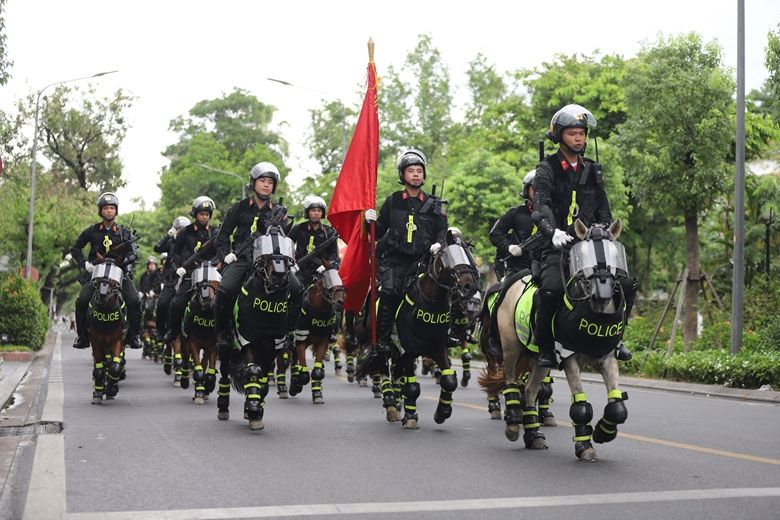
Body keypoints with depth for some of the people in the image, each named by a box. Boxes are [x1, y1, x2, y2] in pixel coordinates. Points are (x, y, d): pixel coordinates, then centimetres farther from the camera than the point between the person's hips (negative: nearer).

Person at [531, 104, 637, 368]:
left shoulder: (592, 170, 18)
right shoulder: (547, 169, 1)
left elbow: (603, 209, 19)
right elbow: (541, 205, -15)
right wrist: (553, 231, -35)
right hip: (558, 244, -5)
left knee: (627, 284, -8)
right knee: (551, 289, -31)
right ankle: (545, 347, -14)